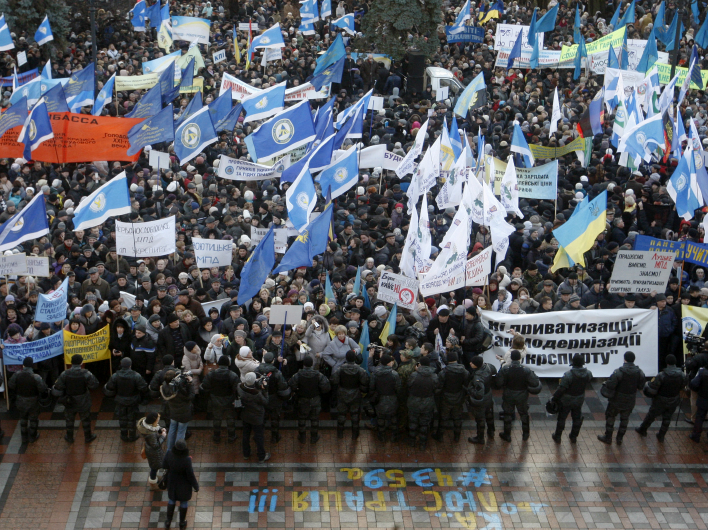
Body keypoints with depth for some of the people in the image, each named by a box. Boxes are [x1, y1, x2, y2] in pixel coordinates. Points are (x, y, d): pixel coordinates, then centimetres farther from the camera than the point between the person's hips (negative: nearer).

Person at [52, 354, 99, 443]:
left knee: (69, 421, 24)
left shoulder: (64, 374, -18)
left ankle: (69, 437, 41)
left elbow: (58, 389, -14)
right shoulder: (85, 374, -23)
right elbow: (95, 385, -15)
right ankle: (88, 437, 38)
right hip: (83, 403, -1)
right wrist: (91, 375, -1)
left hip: (69, 403, 1)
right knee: (86, 420, 21)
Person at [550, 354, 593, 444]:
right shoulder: (588, 374, -15)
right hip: (579, 401, 4)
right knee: (577, 419, 22)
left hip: (566, 401, -4)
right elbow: (590, 379, 11)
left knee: (561, 418, 14)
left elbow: (561, 389, -26)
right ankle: (574, 437, 35)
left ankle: (557, 437, 27)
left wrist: (554, 398, -13)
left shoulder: (568, 375, -30)